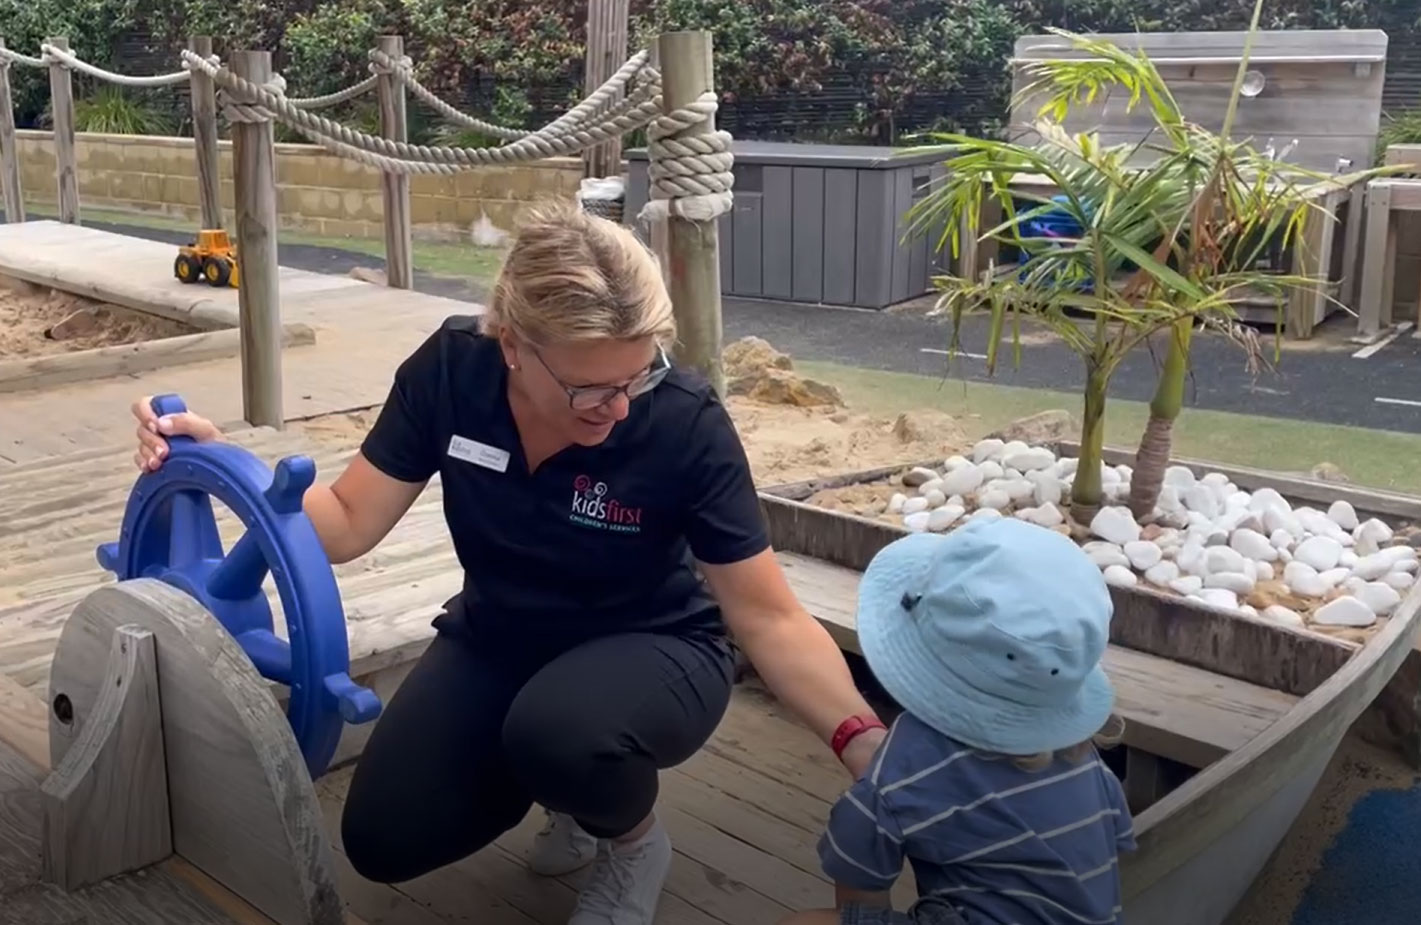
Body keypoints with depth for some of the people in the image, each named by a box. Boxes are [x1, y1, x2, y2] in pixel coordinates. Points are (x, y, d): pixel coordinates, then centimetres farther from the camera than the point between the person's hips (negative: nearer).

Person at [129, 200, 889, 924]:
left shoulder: (685, 423, -28)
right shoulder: (451, 369, -20)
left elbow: (767, 619, -22)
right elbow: (348, 522, -11)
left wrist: (861, 742, -35)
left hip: (652, 648, -3)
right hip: (499, 640, 4)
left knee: (557, 730, -36)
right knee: (383, 842, -9)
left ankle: (634, 841, 0)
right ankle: (573, 781, 17)